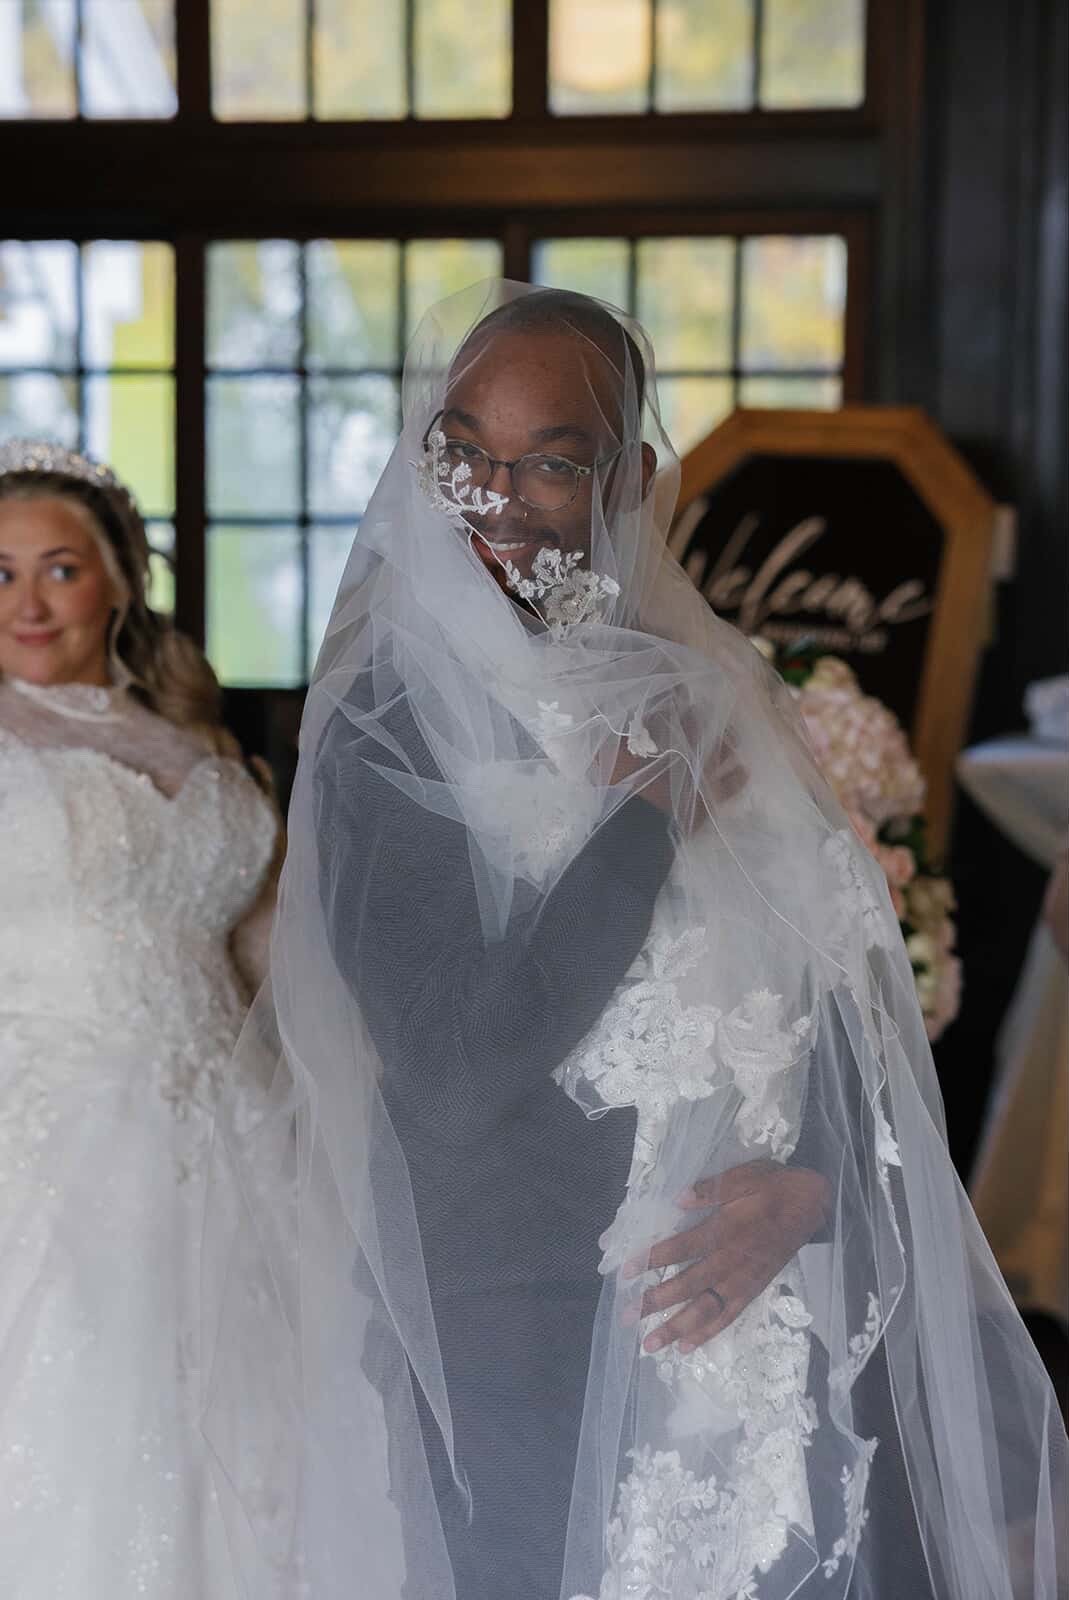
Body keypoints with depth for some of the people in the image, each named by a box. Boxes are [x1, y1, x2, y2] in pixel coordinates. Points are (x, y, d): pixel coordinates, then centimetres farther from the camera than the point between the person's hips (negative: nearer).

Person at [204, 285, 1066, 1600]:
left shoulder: (712, 690, 5)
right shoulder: (388, 737, -10)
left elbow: (846, 985, 5)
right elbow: (456, 1075, -20)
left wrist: (811, 1181, -14)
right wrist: (649, 819, -16)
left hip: (774, 1296, 5)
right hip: (528, 1353, -4)